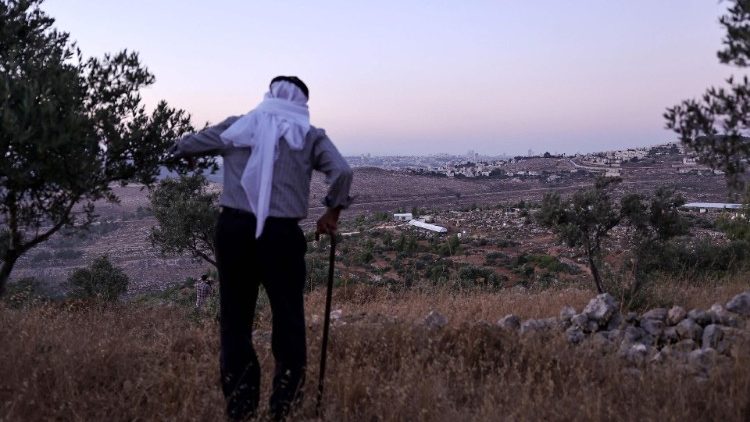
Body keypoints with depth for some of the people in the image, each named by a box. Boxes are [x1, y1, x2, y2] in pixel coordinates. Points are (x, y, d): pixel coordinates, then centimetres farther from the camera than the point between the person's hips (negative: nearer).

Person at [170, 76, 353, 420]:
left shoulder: (236, 127, 11)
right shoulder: (310, 135, 6)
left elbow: (182, 148, 18)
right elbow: (342, 172, -9)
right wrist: (332, 213, 5)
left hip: (234, 229, 2)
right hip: (282, 235, -2)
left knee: (235, 318, 12)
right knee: (288, 319, 10)